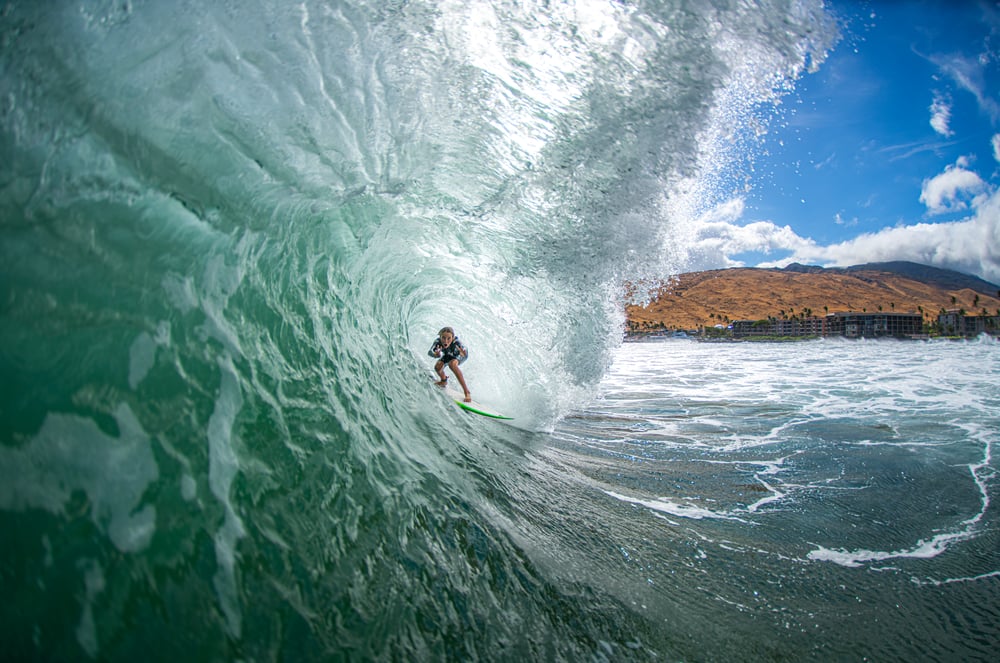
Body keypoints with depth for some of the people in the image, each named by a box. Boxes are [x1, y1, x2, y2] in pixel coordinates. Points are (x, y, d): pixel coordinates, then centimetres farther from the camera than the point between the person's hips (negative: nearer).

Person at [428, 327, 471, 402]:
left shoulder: (456, 342, -44)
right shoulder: (438, 342, -37)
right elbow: (430, 352, -53)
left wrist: (464, 353, -82)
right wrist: (435, 354, -76)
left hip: (459, 356, -4)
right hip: (448, 355, 4)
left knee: (452, 364, -32)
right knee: (438, 367, -17)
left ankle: (467, 392, -30)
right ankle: (444, 380, 20)